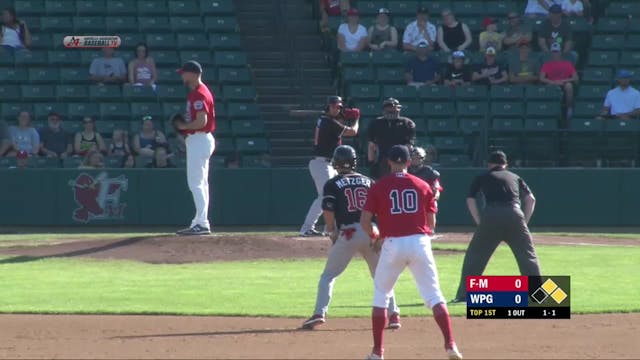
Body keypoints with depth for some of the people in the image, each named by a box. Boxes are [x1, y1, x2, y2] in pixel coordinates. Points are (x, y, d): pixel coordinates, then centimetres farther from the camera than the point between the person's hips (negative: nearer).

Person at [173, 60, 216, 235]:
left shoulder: (199, 94, -17)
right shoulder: (196, 93, 16)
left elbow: (201, 121, -24)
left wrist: (183, 126, -12)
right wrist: (184, 126, 9)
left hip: (199, 140, -11)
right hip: (199, 140, 11)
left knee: (196, 183, -11)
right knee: (200, 183, 13)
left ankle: (201, 223, -14)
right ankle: (200, 222, 17)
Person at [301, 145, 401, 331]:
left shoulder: (332, 185, 3)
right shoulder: (368, 182, 14)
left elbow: (328, 213, -5)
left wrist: (333, 233, 8)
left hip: (348, 233, -3)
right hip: (371, 232, 3)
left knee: (328, 275, 8)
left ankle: (319, 314, -4)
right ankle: (393, 314, 9)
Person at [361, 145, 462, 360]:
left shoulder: (379, 187, 3)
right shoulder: (423, 186, 8)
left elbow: (365, 221, -1)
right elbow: (431, 224, 9)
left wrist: (374, 237, 18)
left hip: (392, 244, -1)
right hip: (420, 243, 1)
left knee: (381, 295, 14)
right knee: (434, 295, 4)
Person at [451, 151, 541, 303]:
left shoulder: (482, 178, 20)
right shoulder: (515, 177, 25)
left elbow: (470, 201, 10)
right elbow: (531, 199, 15)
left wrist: (479, 223, 11)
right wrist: (524, 222, 16)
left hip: (491, 216, -1)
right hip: (515, 215, 1)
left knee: (474, 256, 9)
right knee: (528, 255, 9)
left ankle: (464, 294, 6)